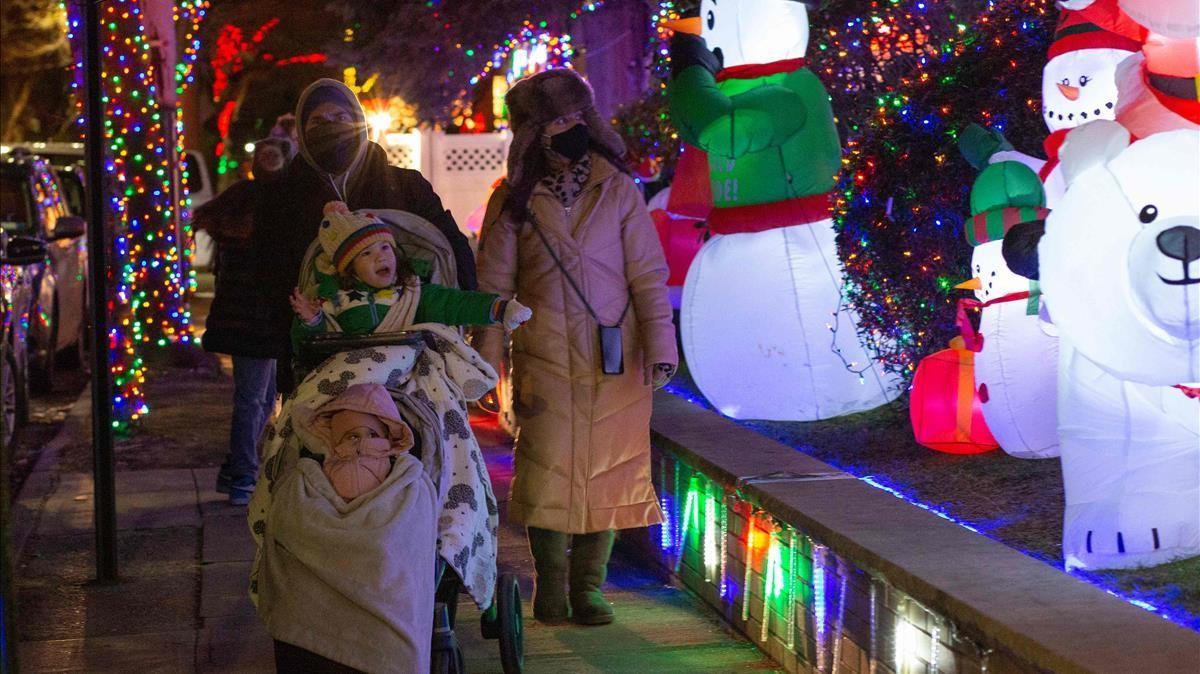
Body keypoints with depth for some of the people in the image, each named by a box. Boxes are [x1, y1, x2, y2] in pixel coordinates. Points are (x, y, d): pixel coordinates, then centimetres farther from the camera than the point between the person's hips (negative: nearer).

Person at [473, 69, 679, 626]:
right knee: (547, 471, 0)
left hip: (615, 360, 1)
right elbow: (494, 287, 5)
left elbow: (647, 276, 3)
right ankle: (550, 585, 16)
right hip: (543, 361, 0)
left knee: (607, 471, 2)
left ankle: (589, 587, 15)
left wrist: (659, 345, -3)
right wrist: (487, 361, 1)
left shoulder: (619, 192, 3)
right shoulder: (514, 200, 3)